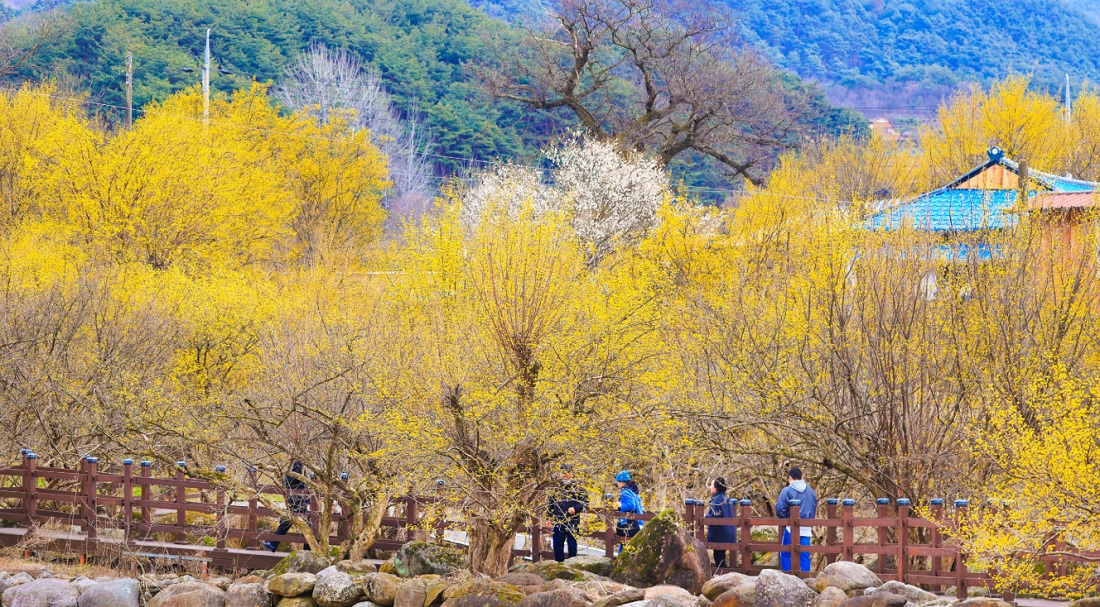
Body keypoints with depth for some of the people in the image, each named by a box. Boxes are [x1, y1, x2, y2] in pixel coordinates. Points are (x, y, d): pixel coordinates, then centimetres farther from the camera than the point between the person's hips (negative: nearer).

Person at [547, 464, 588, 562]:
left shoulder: (578, 488, 2)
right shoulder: (556, 488, 14)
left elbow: (585, 502, -1)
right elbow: (551, 504, 20)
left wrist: (575, 508, -16)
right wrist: (550, 517, 12)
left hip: (573, 523, -4)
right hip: (558, 522, 4)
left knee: (572, 546, 0)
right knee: (557, 547, 6)